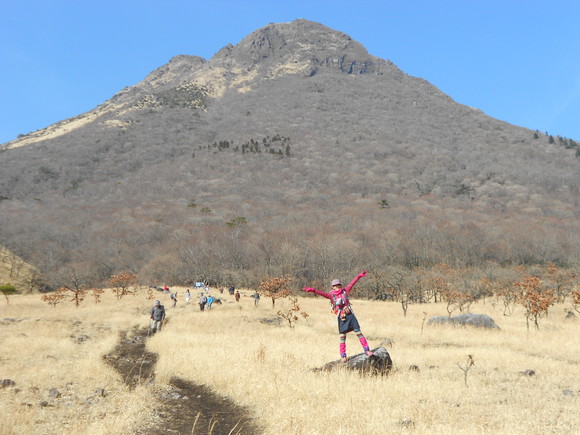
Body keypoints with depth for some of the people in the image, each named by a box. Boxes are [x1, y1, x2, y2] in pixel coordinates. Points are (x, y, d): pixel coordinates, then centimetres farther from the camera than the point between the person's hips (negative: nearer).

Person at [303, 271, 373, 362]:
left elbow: (352, 284, 9)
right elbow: (322, 293, -11)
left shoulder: (345, 291, 8)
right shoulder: (331, 295, 1)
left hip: (350, 314, 2)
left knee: (358, 332, 0)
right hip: (341, 317, -2)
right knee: (342, 336, 2)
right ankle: (343, 356, 10)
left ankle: (367, 350, 7)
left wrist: (359, 276, 5)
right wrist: (313, 290, -25)